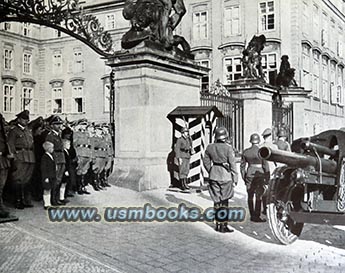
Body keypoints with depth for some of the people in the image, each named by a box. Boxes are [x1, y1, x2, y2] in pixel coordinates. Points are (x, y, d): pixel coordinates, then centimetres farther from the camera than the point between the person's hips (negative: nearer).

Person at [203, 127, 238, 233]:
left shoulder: (210, 147, 1)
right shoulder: (228, 148, -12)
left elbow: (206, 161, 9)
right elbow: (232, 164, -10)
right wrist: (235, 178, -3)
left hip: (214, 176, 4)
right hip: (226, 176, -4)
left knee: (217, 200, 12)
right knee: (224, 201, 3)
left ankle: (218, 224, 19)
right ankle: (223, 225, 5)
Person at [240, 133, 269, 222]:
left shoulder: (246, 152, 2)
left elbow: (242, 166, 7)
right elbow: (265, 166, -9)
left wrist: (244, 178, 16)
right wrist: (267, 177, 1)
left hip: (249, 175, 4)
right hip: (259, 174, -4)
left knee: (250, 196, 12)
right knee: (258, 196, 2)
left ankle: (252, 216, 20)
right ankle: (257, 217, 5)